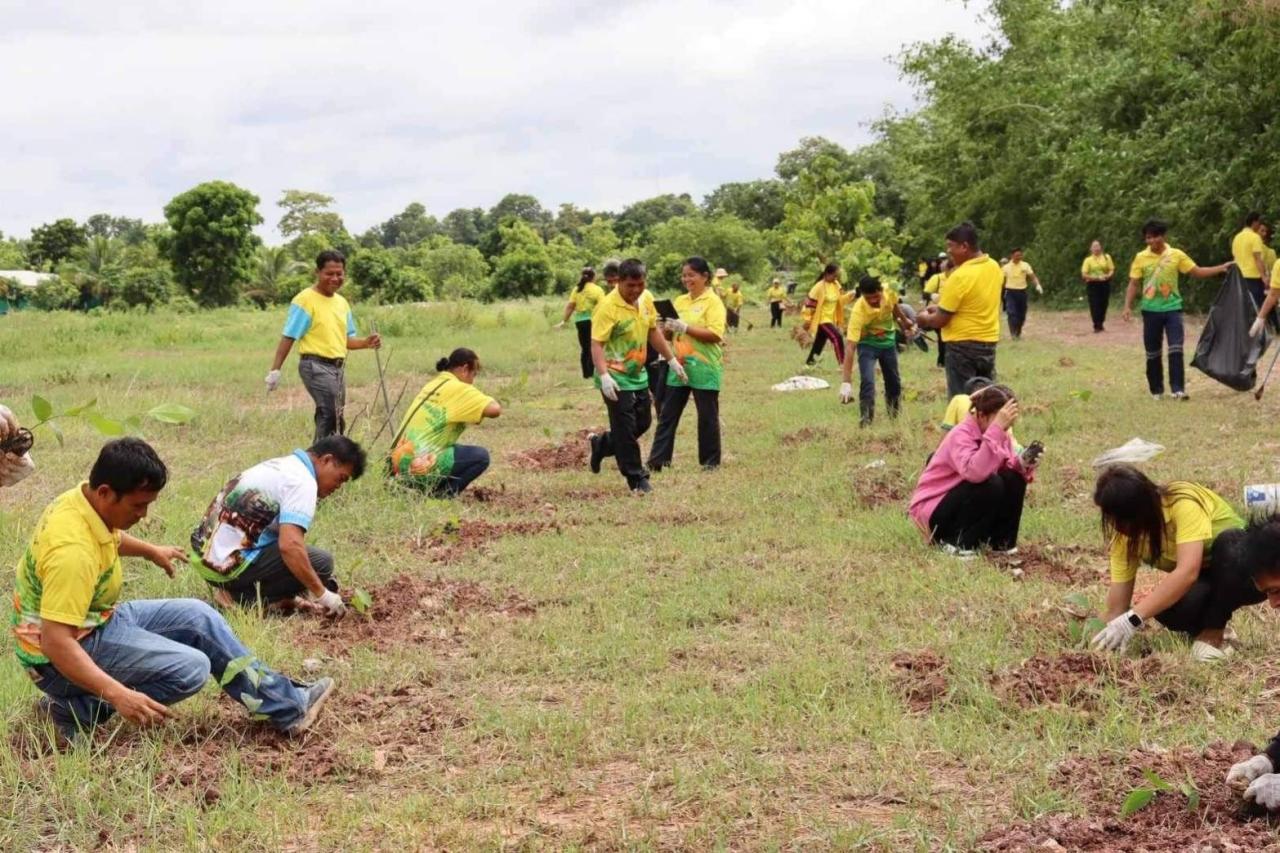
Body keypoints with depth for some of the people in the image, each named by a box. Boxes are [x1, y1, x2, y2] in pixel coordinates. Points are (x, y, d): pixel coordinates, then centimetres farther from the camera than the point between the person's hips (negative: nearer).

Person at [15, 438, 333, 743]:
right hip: (61, 659, -10)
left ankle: (289, 704, 10)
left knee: (197, 617, 7)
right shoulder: (73, 549, -34)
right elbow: (55, 642, -36)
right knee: (192, 668, -17)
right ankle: (74, 710, -10)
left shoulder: (82, 498, -4)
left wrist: (151, 551, 37)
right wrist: (118, 694, -41)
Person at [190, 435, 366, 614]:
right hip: (230, 564, -10)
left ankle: (236, 591, 5)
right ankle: (242, 598, -8)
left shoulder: (278, 466, 17)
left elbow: (286, 538, 24)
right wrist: (323, 595, -16)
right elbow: (290, 546, -26)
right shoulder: (302, 482, -13)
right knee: (320, 561, -10)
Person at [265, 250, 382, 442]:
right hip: (316, 366, -8)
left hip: (337, 367, 8)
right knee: (330, 416, -20)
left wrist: (366, 343, 1)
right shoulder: (305, 300, -8)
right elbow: (288, 338, -11)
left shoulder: (342, 303, 14)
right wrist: (275, 370, -15)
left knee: (336, 421, 10)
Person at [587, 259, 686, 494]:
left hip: (638, 376, 8)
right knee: (625, 430, -1)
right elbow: (596, 344, -24)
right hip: (616, 379, -8)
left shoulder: (645, 301, 2)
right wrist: (604, 376, -35)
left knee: (642, 423, 17)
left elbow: (653, 332, 16)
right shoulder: (608, 307, -21)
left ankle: (601, 444, 36)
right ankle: (637, 479, 10)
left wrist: (672, 360, 16)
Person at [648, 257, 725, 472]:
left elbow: (715, 334, -20)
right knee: (667, 414, 5)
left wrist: (684, 327, -24)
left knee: (707, 417, 5)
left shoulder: (713, 302, -9)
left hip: (704, 369, -6)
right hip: (678, 367, 6)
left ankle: (710, 461, 16)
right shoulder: (680, 301, 11)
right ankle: (658, 459, 8)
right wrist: (667, 328, -7)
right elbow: (671, 333, 16)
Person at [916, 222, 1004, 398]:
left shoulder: (960, 277, -20)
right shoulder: (994, 267, 4)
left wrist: (925, 318, 5)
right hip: (989, 342, 8)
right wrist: (941, 306, 15)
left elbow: (940, 320, -15)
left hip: (963, 345, -8)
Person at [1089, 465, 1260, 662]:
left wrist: (1133, 618, -48)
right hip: (1201, 583, 4)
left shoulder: (1183, 504, -31)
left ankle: (1212, 634, -18)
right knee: (1165, 607, -31)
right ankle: (1206, 628, 3)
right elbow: (1119, 589, -16)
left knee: (1229, 543, -38)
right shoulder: (1125, 531, -14)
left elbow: (1188, 572, -42)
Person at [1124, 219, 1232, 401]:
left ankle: (1178, 389, -11)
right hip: (1151, 310, 1)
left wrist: (1220, 268, -4)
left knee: (1176, 348, -10)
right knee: (1152, 352, 6)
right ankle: (1156, 390, 17)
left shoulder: (1176, 255, 0)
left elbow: (1196, 272, 5)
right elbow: (1133, 284, 2)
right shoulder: (1141, 258, -1)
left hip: (1172, 308, 0)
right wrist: (1128, 307, -8)